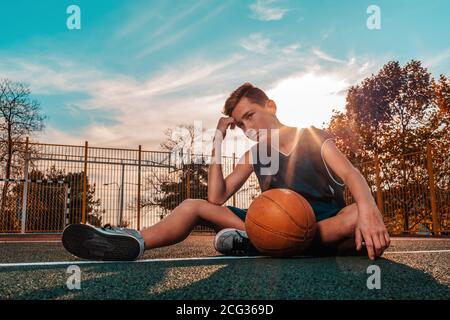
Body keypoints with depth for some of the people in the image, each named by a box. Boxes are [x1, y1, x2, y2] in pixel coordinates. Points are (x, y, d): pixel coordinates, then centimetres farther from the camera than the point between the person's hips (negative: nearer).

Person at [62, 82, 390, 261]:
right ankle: (133, 242, -33)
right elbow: (216, 198, 1)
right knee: (194, 206, -6)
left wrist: (368, 212, -40)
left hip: (325, 226, -3)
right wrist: (218, 141, -1)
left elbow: (351, 174, -18)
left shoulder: (314, 137, 0)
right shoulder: (254, 156, 10)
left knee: (365, 218, -38)